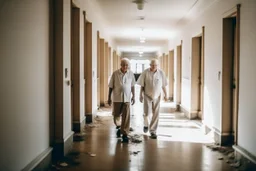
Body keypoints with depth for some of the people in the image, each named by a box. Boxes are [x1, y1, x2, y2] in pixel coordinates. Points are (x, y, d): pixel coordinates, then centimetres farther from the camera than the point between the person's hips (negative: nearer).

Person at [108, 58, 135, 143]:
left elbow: (132, 86, 11)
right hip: (117, 98, 0)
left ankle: (124, 134, 5)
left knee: (126, 116, -2)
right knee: (116, 115, 9)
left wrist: (133, 96, 8)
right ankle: (119, 127, 37)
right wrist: (109, 98, 1)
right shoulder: (115, 73, -4)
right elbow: (111, 86, 0)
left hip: (127, 98, 1)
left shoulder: (131, 74, 1)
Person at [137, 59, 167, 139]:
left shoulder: (161, 73, -4)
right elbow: (142, 85, -1)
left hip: (157, 96, 1)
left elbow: (163, 85, 5)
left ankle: (153, 131, 12)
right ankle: (146, 124, 26)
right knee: (147, 112, -7)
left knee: (155, 114, 1)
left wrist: (165, 94, 8)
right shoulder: (145, 73, -7)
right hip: (147, 96, -1)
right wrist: (141, 95, -1)